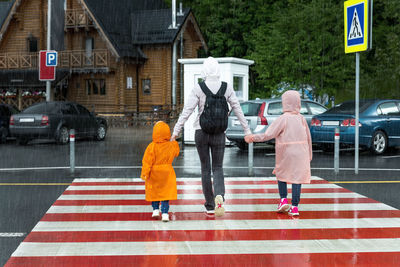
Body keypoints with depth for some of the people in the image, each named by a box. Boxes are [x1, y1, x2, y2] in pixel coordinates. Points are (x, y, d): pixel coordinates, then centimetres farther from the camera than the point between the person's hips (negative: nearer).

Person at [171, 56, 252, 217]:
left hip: (201, 132, -1)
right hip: (219, 133, 1)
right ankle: (219, 196, -19)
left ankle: (210, 206, 16)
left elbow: (187, 111, -11)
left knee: (205, 169, 12)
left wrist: (176, 131, -5)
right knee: (218, 168, 10)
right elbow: (238, 110, 3)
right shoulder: (227, 88, -2)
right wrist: (247, 131, 11)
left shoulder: (198, 89, -8)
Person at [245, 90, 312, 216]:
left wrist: (253, 137, -7)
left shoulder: (283, 119, -7)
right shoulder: (301, 118, 6)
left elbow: (268, 134, -14)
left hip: (286, 152, -3)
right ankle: (294, 207, 0)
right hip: (301, 153, 3)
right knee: (297, 178, 2)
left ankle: (283, 199, 6)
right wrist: (309, 155, 22)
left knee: (281, 175, 17)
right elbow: (308, 137, 12)